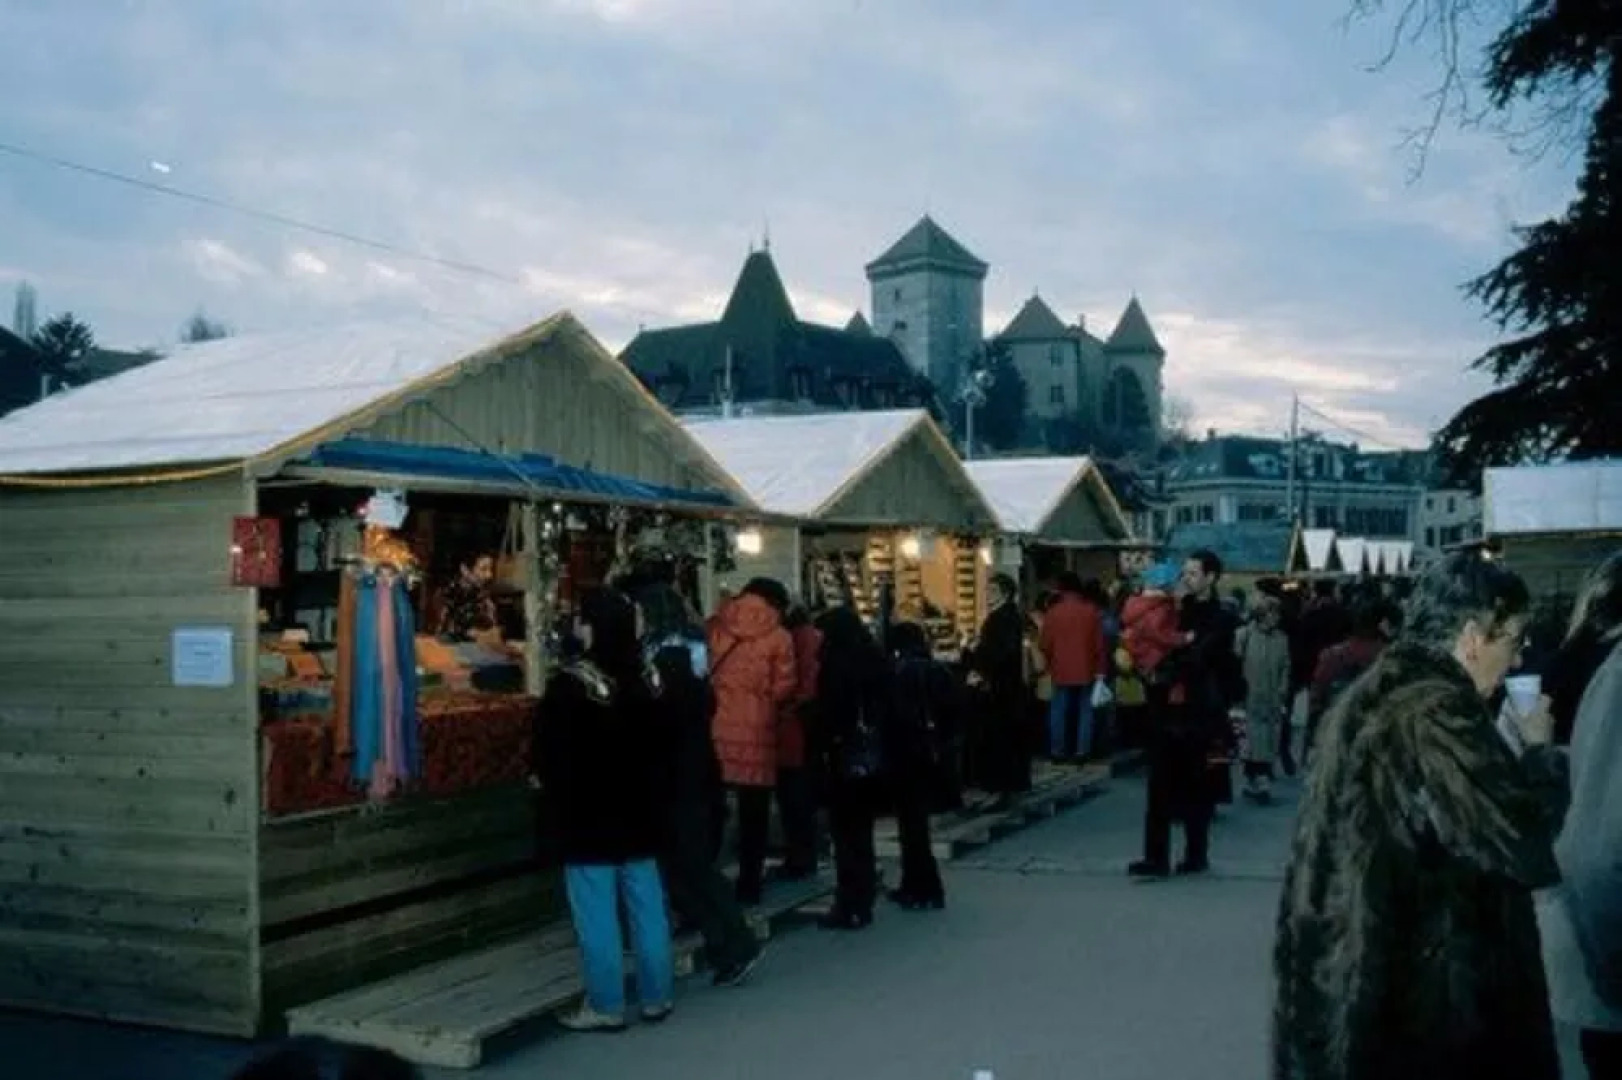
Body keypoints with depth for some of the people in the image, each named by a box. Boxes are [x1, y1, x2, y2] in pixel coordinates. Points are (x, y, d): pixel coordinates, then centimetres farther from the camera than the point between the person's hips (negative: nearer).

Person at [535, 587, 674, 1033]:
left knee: (596, 913, 0)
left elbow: (551, 754, -13)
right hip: (639, 810, 7)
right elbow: (661, 745, 12)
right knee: (647, 905, 11)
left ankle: (605, 1005, 5)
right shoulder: (647, 678, 4)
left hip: (587, 816, -6)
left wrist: (556, 796, 3)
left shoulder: (569, 684, -17)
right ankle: (657, 997, 18)